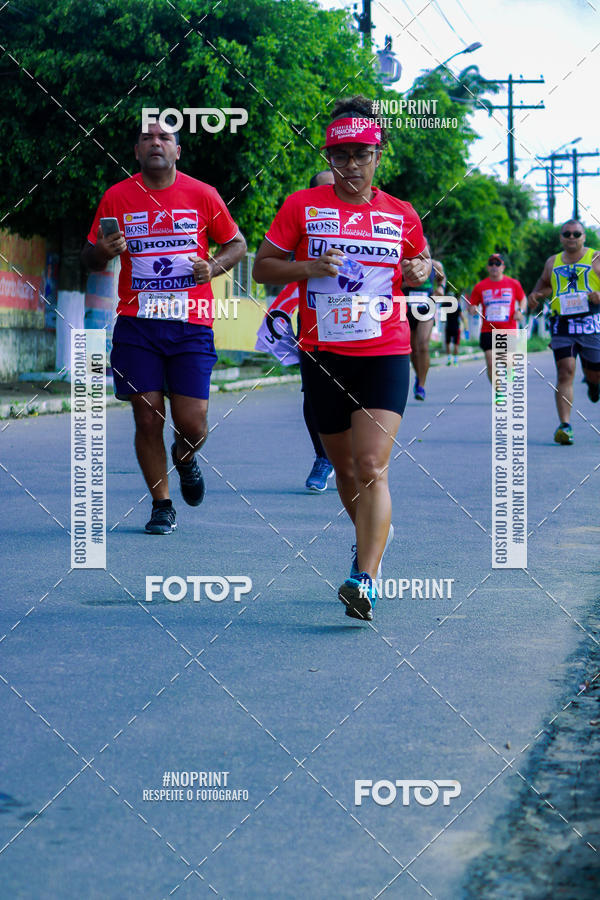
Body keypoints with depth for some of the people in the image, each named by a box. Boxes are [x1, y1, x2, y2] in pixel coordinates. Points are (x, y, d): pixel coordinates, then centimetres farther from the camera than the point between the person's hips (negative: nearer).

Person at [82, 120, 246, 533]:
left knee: (192, 422, -5)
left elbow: (237, 244, 14)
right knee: (148, 418, -2)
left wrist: (214, 267, -6)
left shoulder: (202, 195, 3)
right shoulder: (117, 197, 5)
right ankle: (162, 505, 14)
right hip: (136, 325, 1)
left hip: (192, 325, 0)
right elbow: (91, 259, 11)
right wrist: (103, 251, -12)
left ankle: (185, 458, 32)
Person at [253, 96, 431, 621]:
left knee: (372, 468, -16)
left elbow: (420, 260, 23)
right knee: (345, 470, 13)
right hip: (323, 355, 1)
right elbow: (262, 266, 5)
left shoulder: (401, 215, 7)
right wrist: (309, 267, -13)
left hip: (385, 355, -1)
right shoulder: (302, 206, 3)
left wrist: (421, 271, 0)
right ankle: (374, 533, 42)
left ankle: (365, 579, -21)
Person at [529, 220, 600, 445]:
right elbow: (545, 281, 32)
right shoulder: (552, 262, 14)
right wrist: (536, 294, 12)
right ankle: (564, 425, -18)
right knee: (565, 373, -13)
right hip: (562, 326, 1)